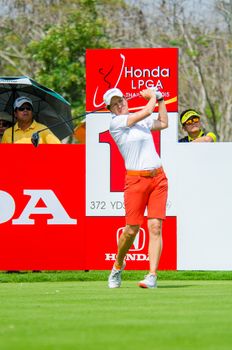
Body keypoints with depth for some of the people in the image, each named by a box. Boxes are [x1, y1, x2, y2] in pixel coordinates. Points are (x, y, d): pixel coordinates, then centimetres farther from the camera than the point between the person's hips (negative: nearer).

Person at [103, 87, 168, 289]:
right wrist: (152, 96, 11)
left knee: (155, 227, -9)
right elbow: (147, 111, -7)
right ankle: (118, 266, 23)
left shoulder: (142, 121, 16)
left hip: (158, 178, 4)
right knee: (131, 230, -4)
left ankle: (152, 276, -12)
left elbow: (163, 123, 34)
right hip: (135, 180, -4)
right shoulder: (115, 123, -4)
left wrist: (160, 98, 29)